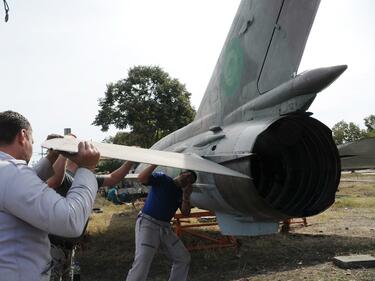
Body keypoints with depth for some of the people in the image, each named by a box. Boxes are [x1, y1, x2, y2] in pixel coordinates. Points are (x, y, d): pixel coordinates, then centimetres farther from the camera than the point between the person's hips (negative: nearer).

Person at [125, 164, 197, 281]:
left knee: (184, 258, 11)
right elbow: (141, 178, -20)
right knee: (142, 263, -18)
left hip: (165, 228, 7)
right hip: (148, 223, -7)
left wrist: (186, 195, -11)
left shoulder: (181, 193, 13)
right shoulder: (162, 179, -4)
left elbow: (185, 213, 0)